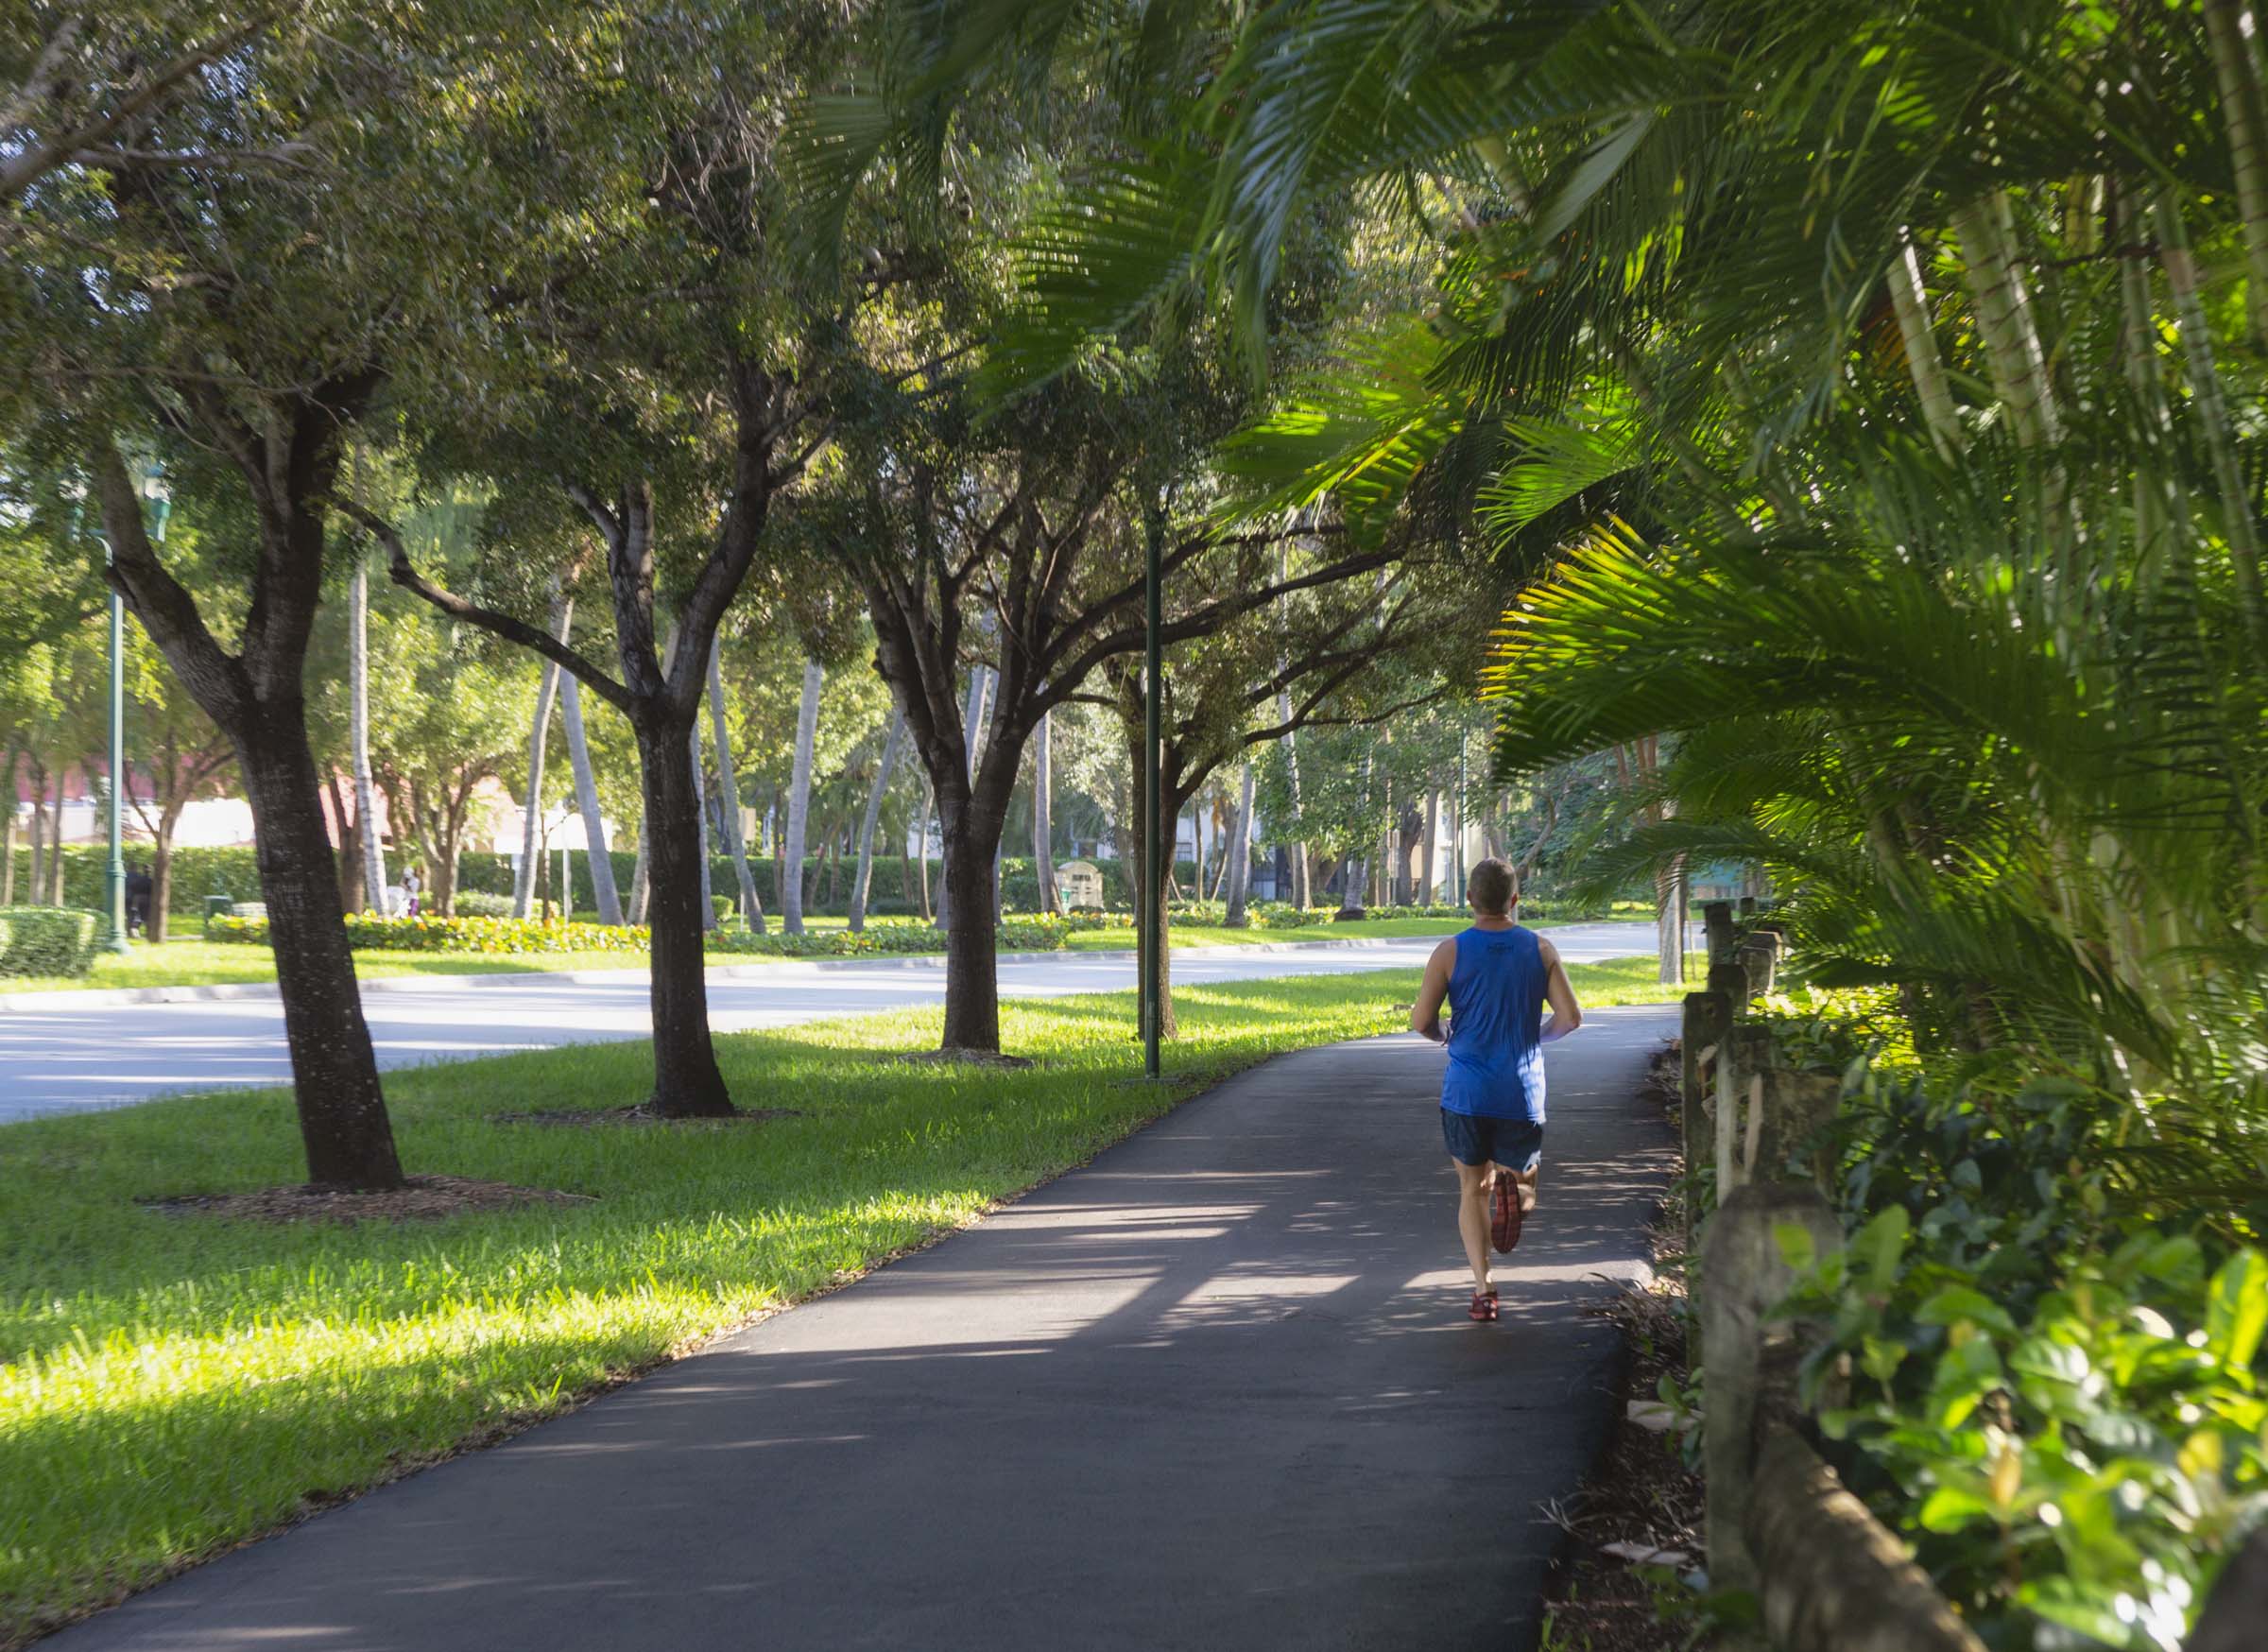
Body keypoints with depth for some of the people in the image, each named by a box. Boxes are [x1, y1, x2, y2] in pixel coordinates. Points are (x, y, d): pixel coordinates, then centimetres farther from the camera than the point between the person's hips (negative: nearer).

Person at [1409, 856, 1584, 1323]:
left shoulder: (1451, 951, -5)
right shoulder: (1541, 950, 0)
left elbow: (1421, 1020, -8)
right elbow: (1570, 1017, -4)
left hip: (1466, 1092, 0)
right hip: (1522, 1094, 1)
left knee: (1473, 1188, 12)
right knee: (1518, 1173, 16)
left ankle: (1483, 1287, -1)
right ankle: (1513, 1186, -22)